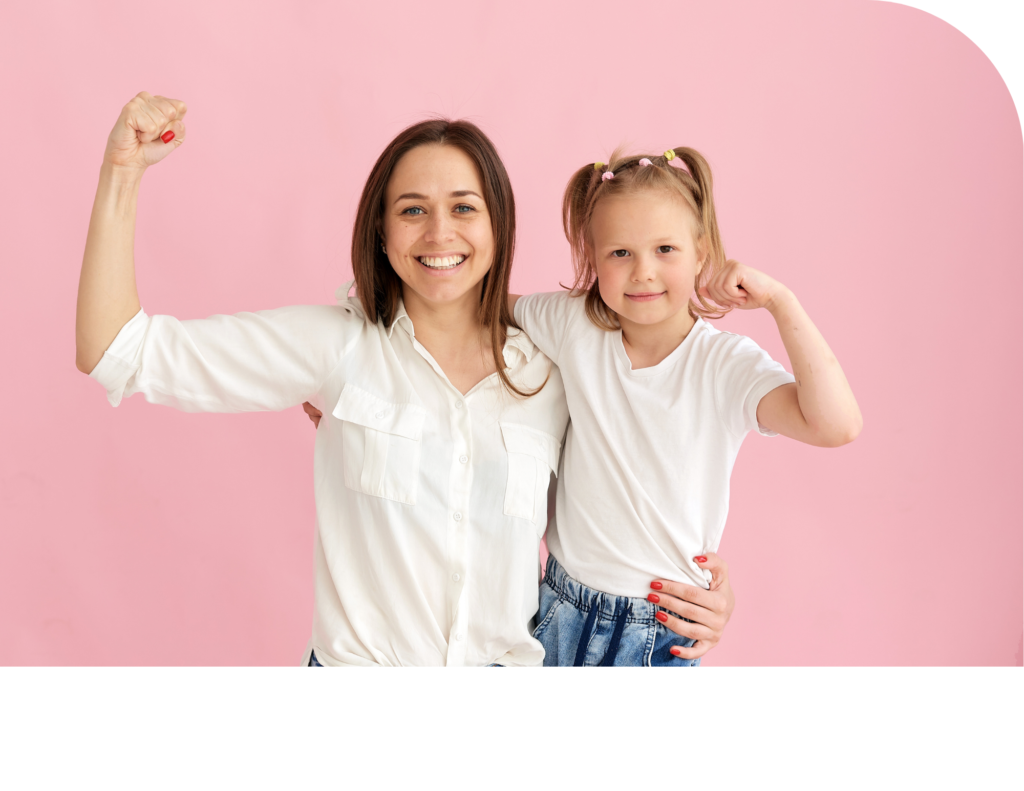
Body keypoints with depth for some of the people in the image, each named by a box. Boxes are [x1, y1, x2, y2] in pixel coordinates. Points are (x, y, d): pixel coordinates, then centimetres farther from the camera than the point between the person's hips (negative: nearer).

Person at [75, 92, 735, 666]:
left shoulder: (552, 374, -6)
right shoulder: (341, 345, -11)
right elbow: (119, 353, -14)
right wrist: (123, 171, -21)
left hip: (509, 657, 2)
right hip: (356, 660, -1)